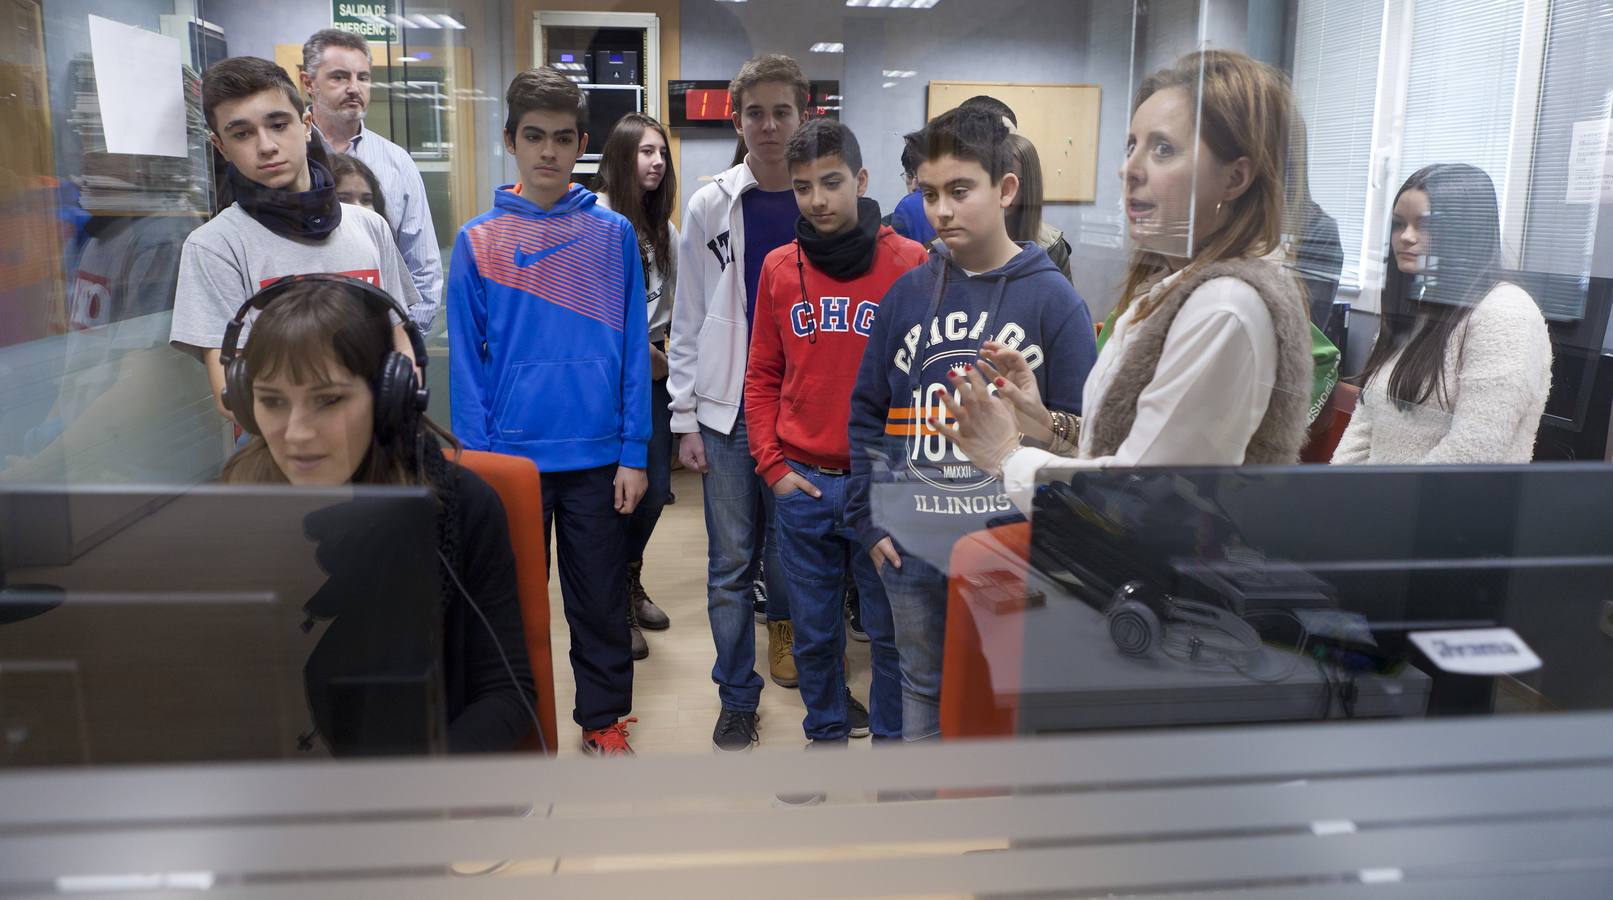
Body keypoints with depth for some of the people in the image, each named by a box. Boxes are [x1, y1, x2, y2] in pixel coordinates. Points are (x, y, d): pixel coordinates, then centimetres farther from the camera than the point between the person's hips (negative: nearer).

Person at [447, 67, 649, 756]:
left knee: (600, 597, 12)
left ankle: (602, 719, 31)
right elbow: (466, 362, 0)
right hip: (511, 456, 0)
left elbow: (634, 348, 1)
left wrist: (634, 451, -4)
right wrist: (475, 460, -5)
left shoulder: (613, 235, 1)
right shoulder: (478, 241, 0)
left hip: (597, 457, 0)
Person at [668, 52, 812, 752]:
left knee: (790, 542, 13)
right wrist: (686, 419, -1)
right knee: (730, 561, 4)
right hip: (728, 409, 0)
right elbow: (689, 320, 3)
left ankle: (782, 622, 44)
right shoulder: (710, 206, 3)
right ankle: (737, 695, 18)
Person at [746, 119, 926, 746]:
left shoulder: (910, 264, -6)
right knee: (813, 630, 15)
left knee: (890, 629, 11)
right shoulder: (779, 268, 4)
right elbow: (763, 376, 10)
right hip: (802, 486, 3)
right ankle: (825, 735, 35)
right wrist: (772, 466, 2)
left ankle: (891, 740, 31)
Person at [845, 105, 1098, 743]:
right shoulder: (906, 294, 4)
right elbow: (867, 414, 8)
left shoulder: (1054, 300, -6)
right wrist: (867, 519, 2)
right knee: (922, 687, 19)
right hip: (912, 545, 3)